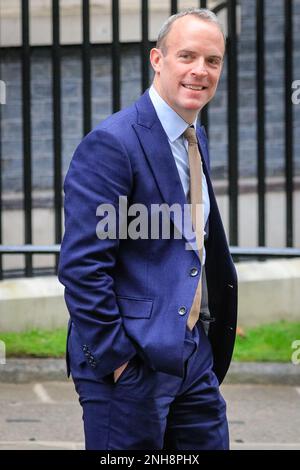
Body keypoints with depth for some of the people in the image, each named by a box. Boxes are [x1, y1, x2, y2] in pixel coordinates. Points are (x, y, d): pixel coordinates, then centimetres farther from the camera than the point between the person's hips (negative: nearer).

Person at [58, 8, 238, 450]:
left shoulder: (196, 138, 14)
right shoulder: (111, 144, -15)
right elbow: (81, 265, -18)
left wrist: (216, 332, 14)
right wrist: (115, 358, -18)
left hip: (196, 355, 8)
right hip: (133, 362, -8)